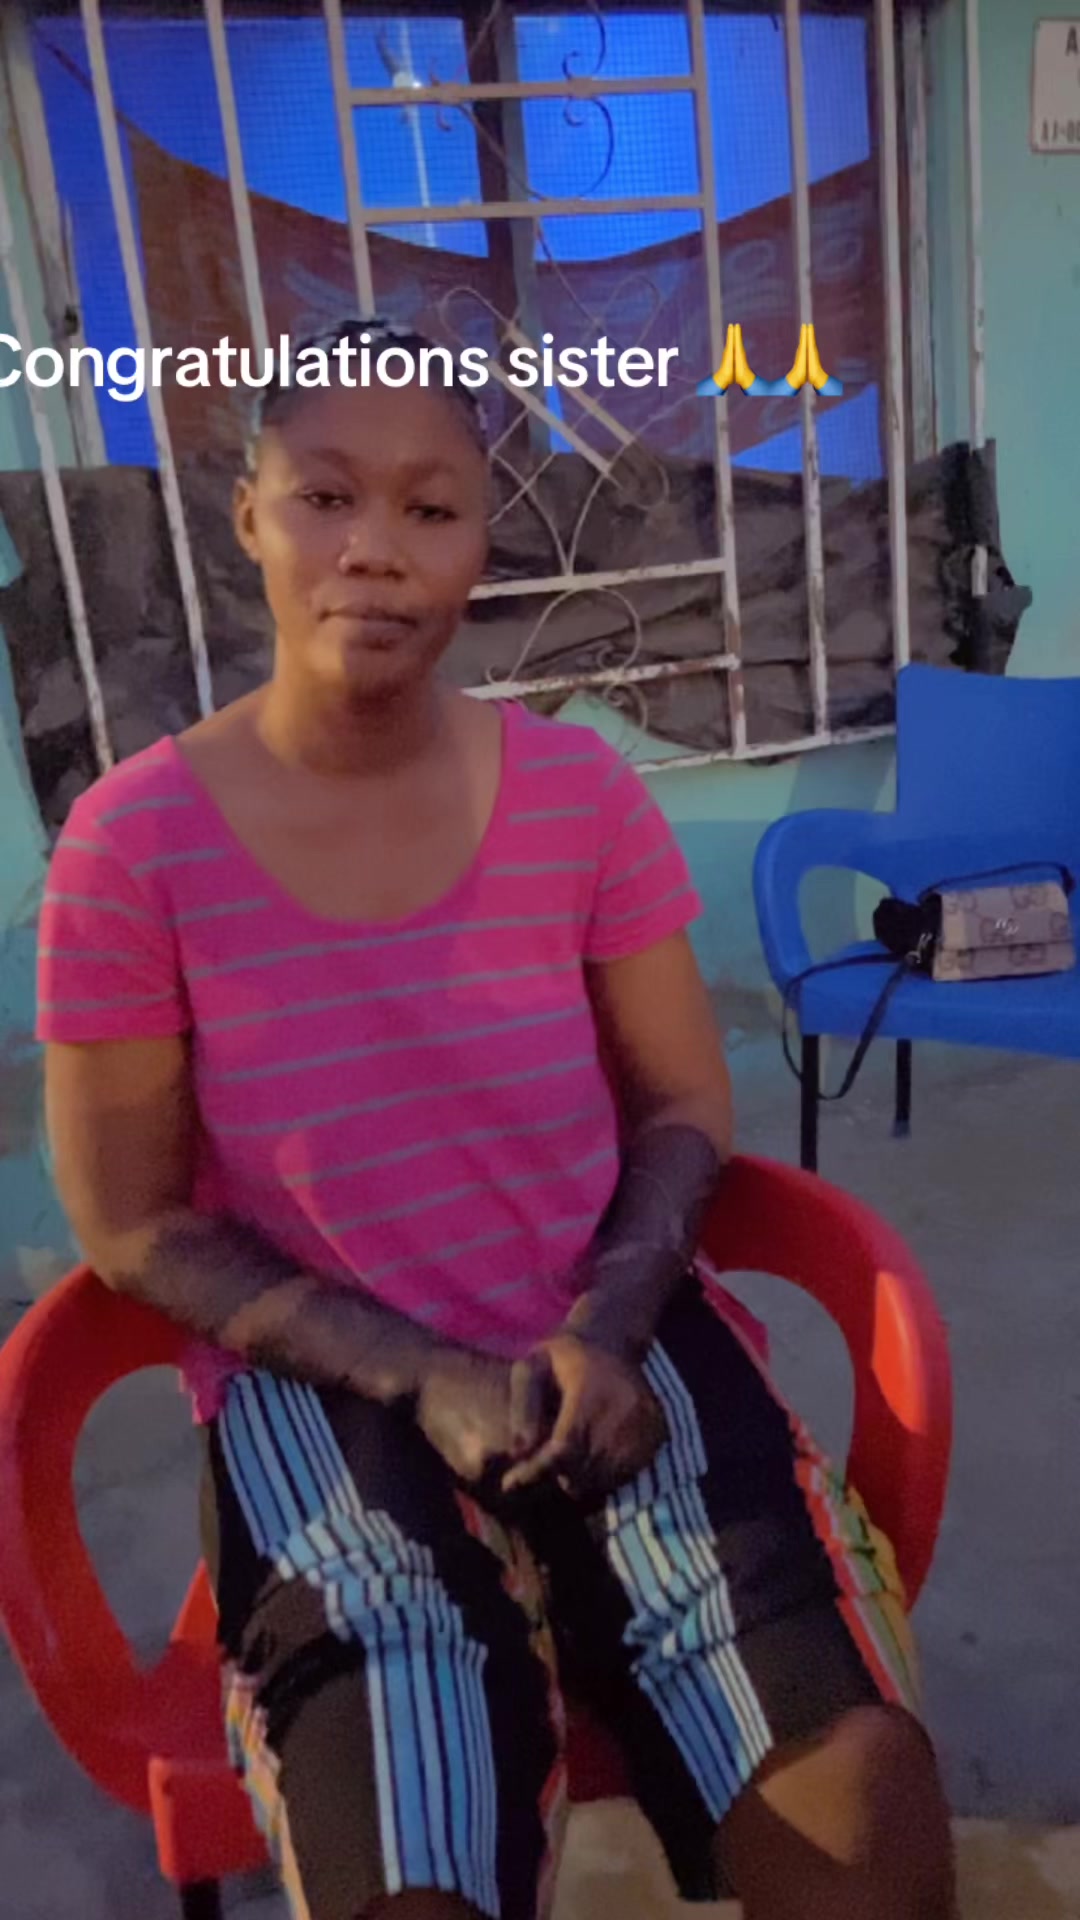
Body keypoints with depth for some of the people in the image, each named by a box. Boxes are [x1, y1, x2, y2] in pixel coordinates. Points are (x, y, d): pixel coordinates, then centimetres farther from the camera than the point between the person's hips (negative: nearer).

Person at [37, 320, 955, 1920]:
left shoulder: (584, 795, -4)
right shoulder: (134, 845, -10)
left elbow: (684, 1109, 2)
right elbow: (137, 1227, -4)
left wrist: (608, 1327, -15)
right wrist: (421, 1380, -14)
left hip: (603, 1336, 2)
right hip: (324, 1382, -1)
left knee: (864, 1780, -15)